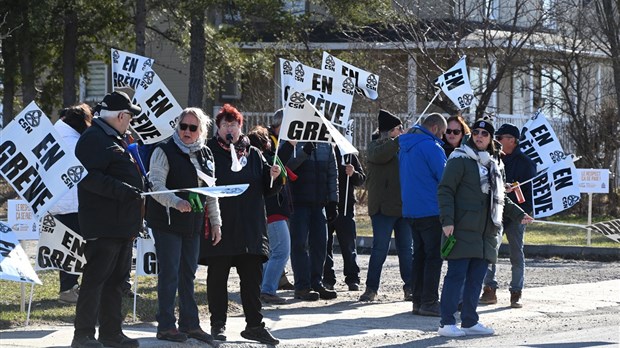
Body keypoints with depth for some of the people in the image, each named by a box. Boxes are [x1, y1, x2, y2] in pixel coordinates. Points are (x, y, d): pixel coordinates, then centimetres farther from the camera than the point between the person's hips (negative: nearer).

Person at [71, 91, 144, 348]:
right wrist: (122, 190, -28)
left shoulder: (115, 140, 21)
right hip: (103, 225, -10)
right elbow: (90, 177, -23)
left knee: (116, 279, 13)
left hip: (123, 224, 10)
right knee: (95, 278, -8)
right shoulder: (94, 139, -12)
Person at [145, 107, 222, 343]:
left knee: (188, 274, 11)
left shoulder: (205, 155, 13)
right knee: (169, 274, -5)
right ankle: (166, 326, 0)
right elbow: (156, 186, -17)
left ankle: (189, 323, 18)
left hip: (193, 224, 6)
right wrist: (176, 202, -33)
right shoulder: (165, 151, -8)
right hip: (167, 221, -6)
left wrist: (215, 222, 14)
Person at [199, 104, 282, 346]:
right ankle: (218, 324, 11)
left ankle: (254, 324, 11)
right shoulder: (209, 151, 0)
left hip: (250, 226, 4)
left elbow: (267, 189, 16)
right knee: (218, 275, 3)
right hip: (219, 226, -4)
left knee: (252, 276, 5)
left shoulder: (253, 154, 14)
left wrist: (273, 176, -4)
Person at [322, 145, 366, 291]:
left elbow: (361, 180, 6)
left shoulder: (349, 155, 6)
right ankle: (327, 279, 9)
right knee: (325, 244, 4)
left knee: (349, 245, -1)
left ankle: (353, 279, 1)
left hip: (345, 207, 0)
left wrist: (353, 174, -14)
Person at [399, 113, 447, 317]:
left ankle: (418, 301, 14)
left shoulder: (405, 147, 15)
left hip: (411, 210, 9)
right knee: (434, 256, -5)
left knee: (419, 254, 13)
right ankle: (429, 302, -8)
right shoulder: (431, 147, -14)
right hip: (431, 210, -9)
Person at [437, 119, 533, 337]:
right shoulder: (461, 159, -4)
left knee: (476, 278, 9)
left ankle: (469, 321, 16)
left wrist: (518, 213, 21)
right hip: (463, 229, -7)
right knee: (456, 275, -7)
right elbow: (445, 191, -9)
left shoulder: (494, 163, 20)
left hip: (486, 233, 7)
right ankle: (447, 323, -5)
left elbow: (499, 197, 29)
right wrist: (447, 220, -18)